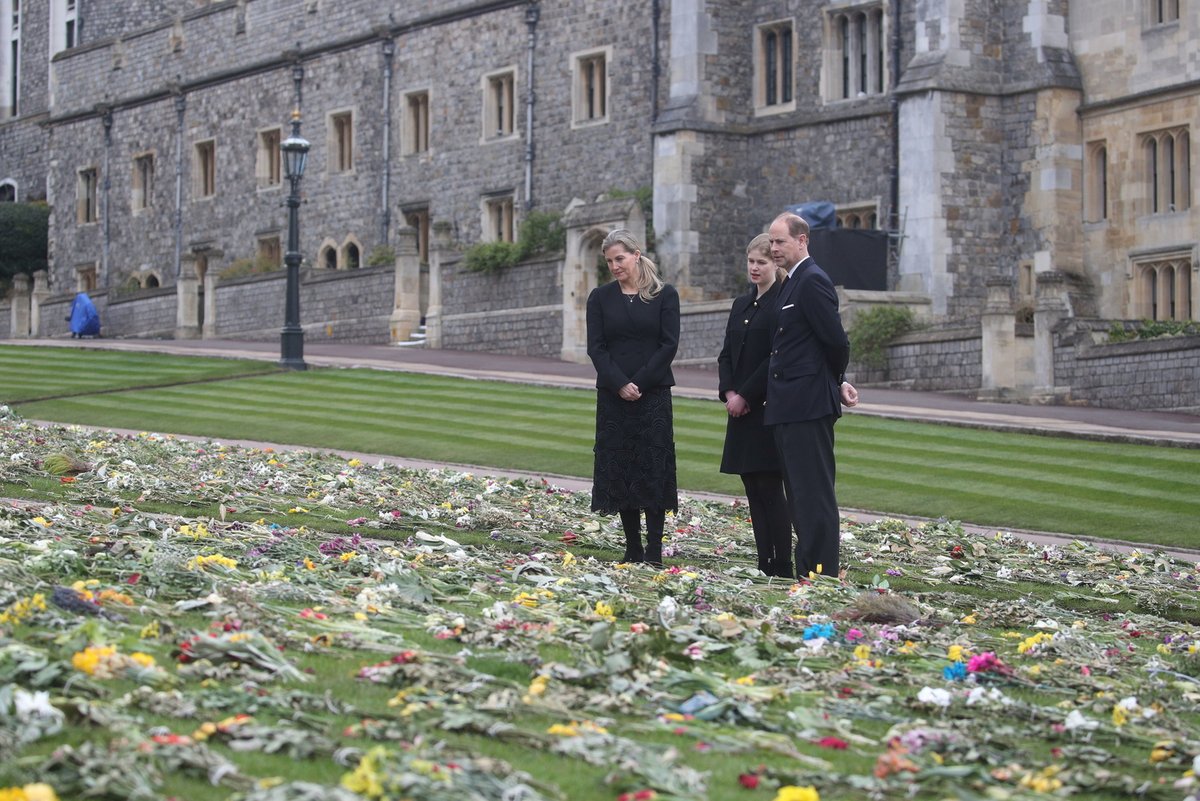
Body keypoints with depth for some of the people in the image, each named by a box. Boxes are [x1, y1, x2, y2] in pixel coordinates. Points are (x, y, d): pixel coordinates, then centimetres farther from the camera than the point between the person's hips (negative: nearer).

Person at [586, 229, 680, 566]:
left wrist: (639, 383, -12)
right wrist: (620, 384, -12)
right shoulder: (600, 298, 8)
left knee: (653, 470, -5)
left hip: (654, 394, -3)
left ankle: (654, 552, -4)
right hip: (612, 396, 3)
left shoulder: (665, 295, 2)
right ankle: (632, 549, 10)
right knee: (618, 470, 2)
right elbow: (596, 347, 2)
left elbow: (669, 344, -4)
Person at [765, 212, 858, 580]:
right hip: (788, 408, 10)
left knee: (814, 492, -8)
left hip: (808, 405, -10)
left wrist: (836, 381, 0)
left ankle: (823, 573, -6)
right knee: (799, 494, 13)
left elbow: (836, 341, -16)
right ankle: (807, 572, 18)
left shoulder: (812, 281, -13)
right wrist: (837, 382, 13)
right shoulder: (790, 284, 18)